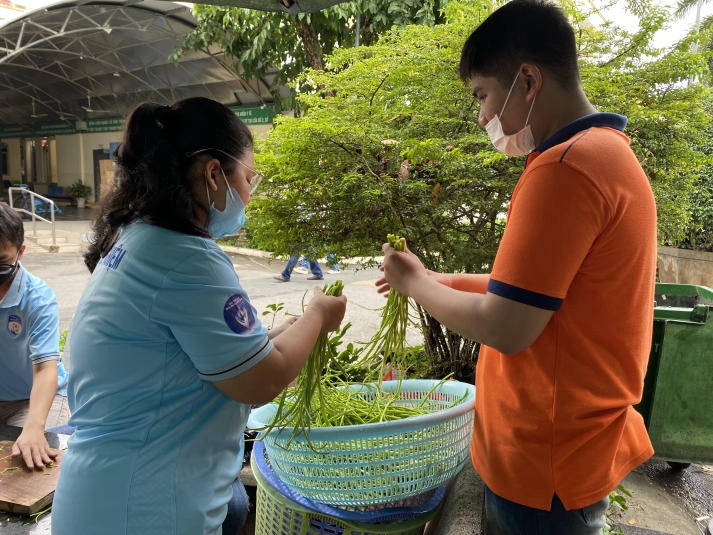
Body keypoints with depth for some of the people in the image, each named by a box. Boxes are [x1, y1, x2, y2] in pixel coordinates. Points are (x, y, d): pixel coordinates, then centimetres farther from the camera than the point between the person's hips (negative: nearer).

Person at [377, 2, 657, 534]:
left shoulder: (565, 167, -24)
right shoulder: (609, 153, 9)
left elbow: (505, 328, -24)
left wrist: (417, 283, -8)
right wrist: (438, 280, 10)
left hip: (546, 468, -9)